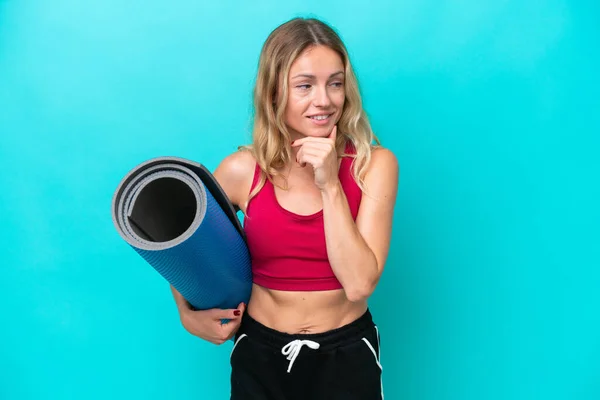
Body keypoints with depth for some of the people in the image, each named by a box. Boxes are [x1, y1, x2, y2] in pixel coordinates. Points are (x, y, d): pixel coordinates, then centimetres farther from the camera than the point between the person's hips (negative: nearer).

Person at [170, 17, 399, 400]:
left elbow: (360, 283, -20)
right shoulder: (242, 169, -10)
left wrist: (330, 185, -22)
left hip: (347, 354, -1)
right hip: (260, 354, 1)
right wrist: (188, 314, -3)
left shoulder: (375, 164, -12)